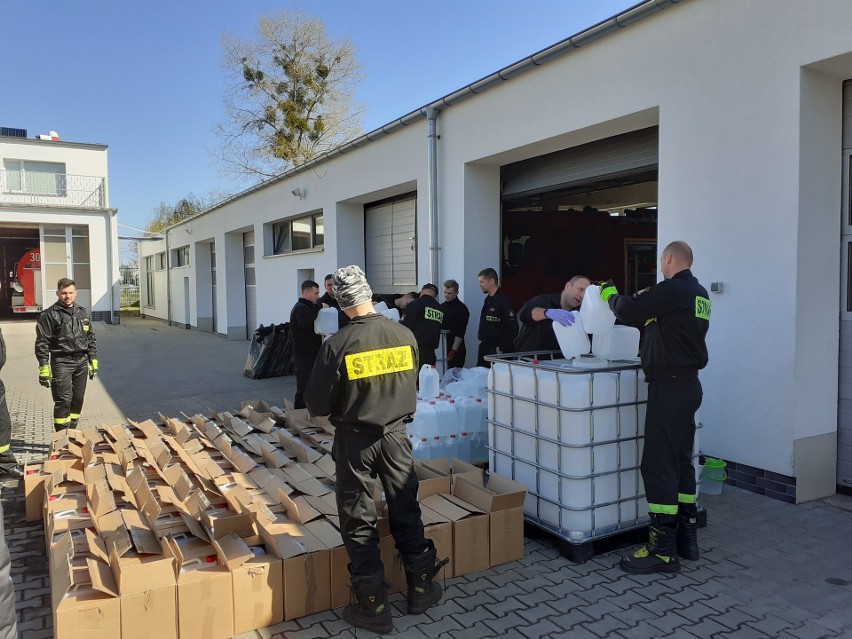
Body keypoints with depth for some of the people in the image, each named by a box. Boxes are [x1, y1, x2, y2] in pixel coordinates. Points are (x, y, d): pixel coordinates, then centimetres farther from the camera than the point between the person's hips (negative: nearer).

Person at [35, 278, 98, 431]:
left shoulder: (83, 313, 12)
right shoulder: (49, 315, -5)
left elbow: (91, 339, 17)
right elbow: (42, 343, -7)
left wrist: (93, 361, 12)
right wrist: (44, 368, -13)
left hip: (81, 362, 5)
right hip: (61, 363, -5)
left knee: (78, 400, 9)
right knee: (63, 400, -9)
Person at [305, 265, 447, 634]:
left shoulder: (337, 345, -18)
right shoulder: (404, 336, -7)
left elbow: (316, 405, -11)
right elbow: (411, 389, 5)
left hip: (354, 440, -3)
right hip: (396, 434, 3)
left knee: (359, 523, 10)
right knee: (406, 512, 18)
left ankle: (373, 607, 20)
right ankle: (421, 588, 31)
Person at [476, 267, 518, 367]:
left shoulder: (503, 300, -15)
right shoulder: (488, 300, 15)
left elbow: (512, 328, -19)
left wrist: (502, 348, -19)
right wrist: (482, 342, 17)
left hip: (497, 351, -9)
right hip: (485, 347, 9)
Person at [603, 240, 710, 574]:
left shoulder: (672, 290, -16)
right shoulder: (699, 293, 13)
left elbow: (628, 311, -13)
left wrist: (610, 294, 6)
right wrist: (638, 301, 24)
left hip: (669, 386, -10)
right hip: (688, 384, 10)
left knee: (659, 465, -6)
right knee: (681, 462, 16)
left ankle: (663, 550, -2)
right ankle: (686, 537, 26)